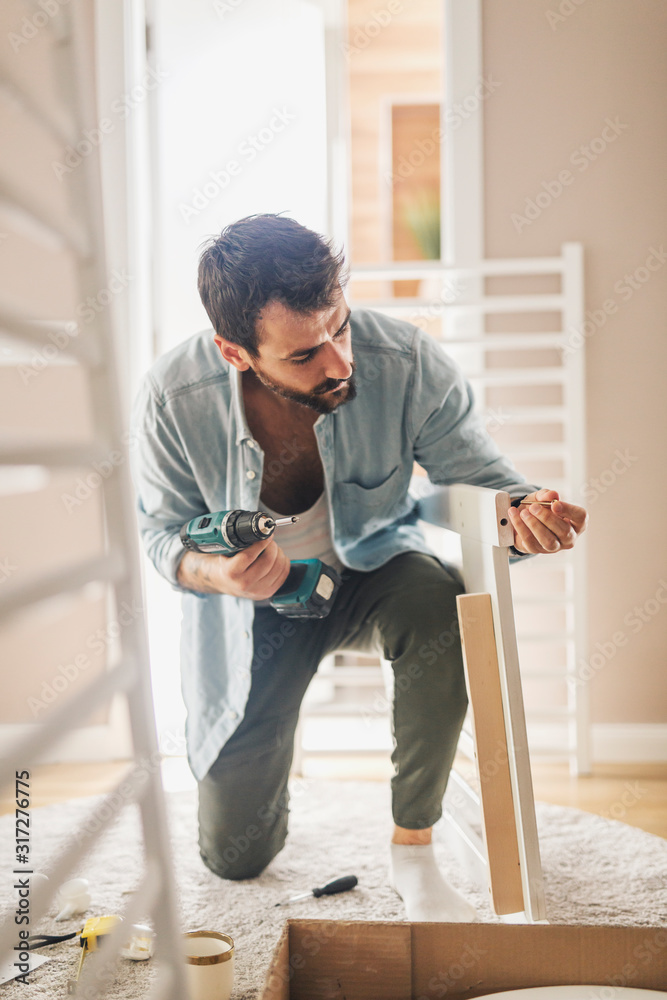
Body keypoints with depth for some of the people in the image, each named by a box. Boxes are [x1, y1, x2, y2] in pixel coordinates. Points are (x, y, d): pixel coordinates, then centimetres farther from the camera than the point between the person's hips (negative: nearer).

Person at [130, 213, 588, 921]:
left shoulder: (406, 362, -28)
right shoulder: (172, 398, -26)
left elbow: (475, 471, -15)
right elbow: (163, 531, -11)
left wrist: (520, 510, -40)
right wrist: (214, 572, -35)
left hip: (370, 568, 0)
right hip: (251, 599, 1)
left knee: (441, 607, -40)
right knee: (234, 856, 3)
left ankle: (413, 849, -17)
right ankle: (266, 750, 42)